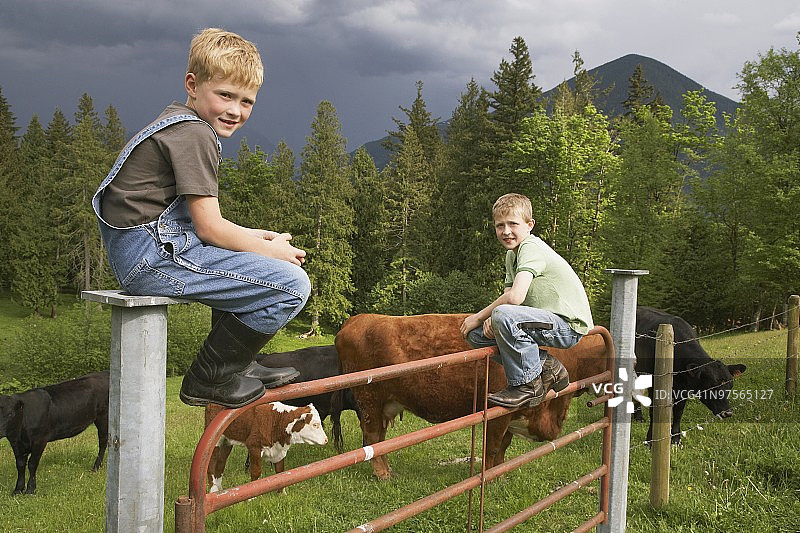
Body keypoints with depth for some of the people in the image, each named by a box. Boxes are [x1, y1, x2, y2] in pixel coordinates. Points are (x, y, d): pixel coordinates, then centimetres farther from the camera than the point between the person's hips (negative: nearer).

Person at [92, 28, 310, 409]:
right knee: (292, 284, -15)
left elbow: (198, 221, 21)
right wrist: (271, 249, -2)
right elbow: (210, 228, -15)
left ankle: (235, 363, 26)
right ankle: (209, 378, -2)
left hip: (138, 253, 11)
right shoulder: (194, 133, -11)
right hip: (152, 254, -11)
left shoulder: (177, 124, 21)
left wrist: (256, 236, 10)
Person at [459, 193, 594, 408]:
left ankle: (527, 384, -14)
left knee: (505, 315, -33)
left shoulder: (531, 247, -18)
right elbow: (508, 297, 6)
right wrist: (491, 318, -17)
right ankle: (546, 368, 4)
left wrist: (479, 316, -17)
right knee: (475, 334, 3)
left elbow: (516, 296, -31)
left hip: (569, 325, -10)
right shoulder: (512, 254, 11)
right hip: (547, 321, 10)